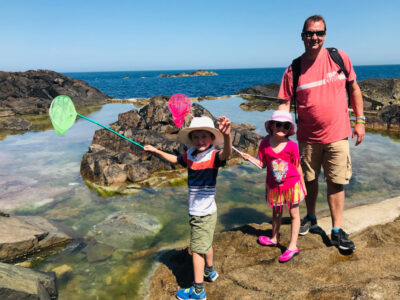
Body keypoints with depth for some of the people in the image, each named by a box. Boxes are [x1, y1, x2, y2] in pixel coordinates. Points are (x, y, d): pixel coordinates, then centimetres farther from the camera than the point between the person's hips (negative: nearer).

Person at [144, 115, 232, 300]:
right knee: (205, 244, 26)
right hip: (195, 212, 7)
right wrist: (156, 151, 20)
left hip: (205, 213, -7)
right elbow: (174, 159, 20)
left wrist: (226, 136, -64)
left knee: (197, 249, 3)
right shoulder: (189, 156, -1)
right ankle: (209, 272, 49)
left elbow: (226, 153, -44)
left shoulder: (213, 156, -21)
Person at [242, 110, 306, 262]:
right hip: (274, 186, 3)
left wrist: (302, 185, 2)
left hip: (291, 184, -3)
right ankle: (274, 238, 42)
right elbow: (262, 164, -2)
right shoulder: (265, 144, -8)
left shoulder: (292, 146, -13)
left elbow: (297, 167, -4)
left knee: (294, 213, 7)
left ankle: (293, 246, 17)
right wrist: (250, 158, -18)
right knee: (276, 212, 21)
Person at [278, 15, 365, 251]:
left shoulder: (339, 58, -3)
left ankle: (337, 231, 17)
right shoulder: (294, 69, -5)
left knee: (336, 183, 3)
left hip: (337, 135, 0)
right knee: (310, 180, 15)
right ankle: (311, 218, 37)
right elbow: (285, 103, -6)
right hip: (308, 137, 1)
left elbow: (354, 89, 6)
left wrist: (360, 120, 3)